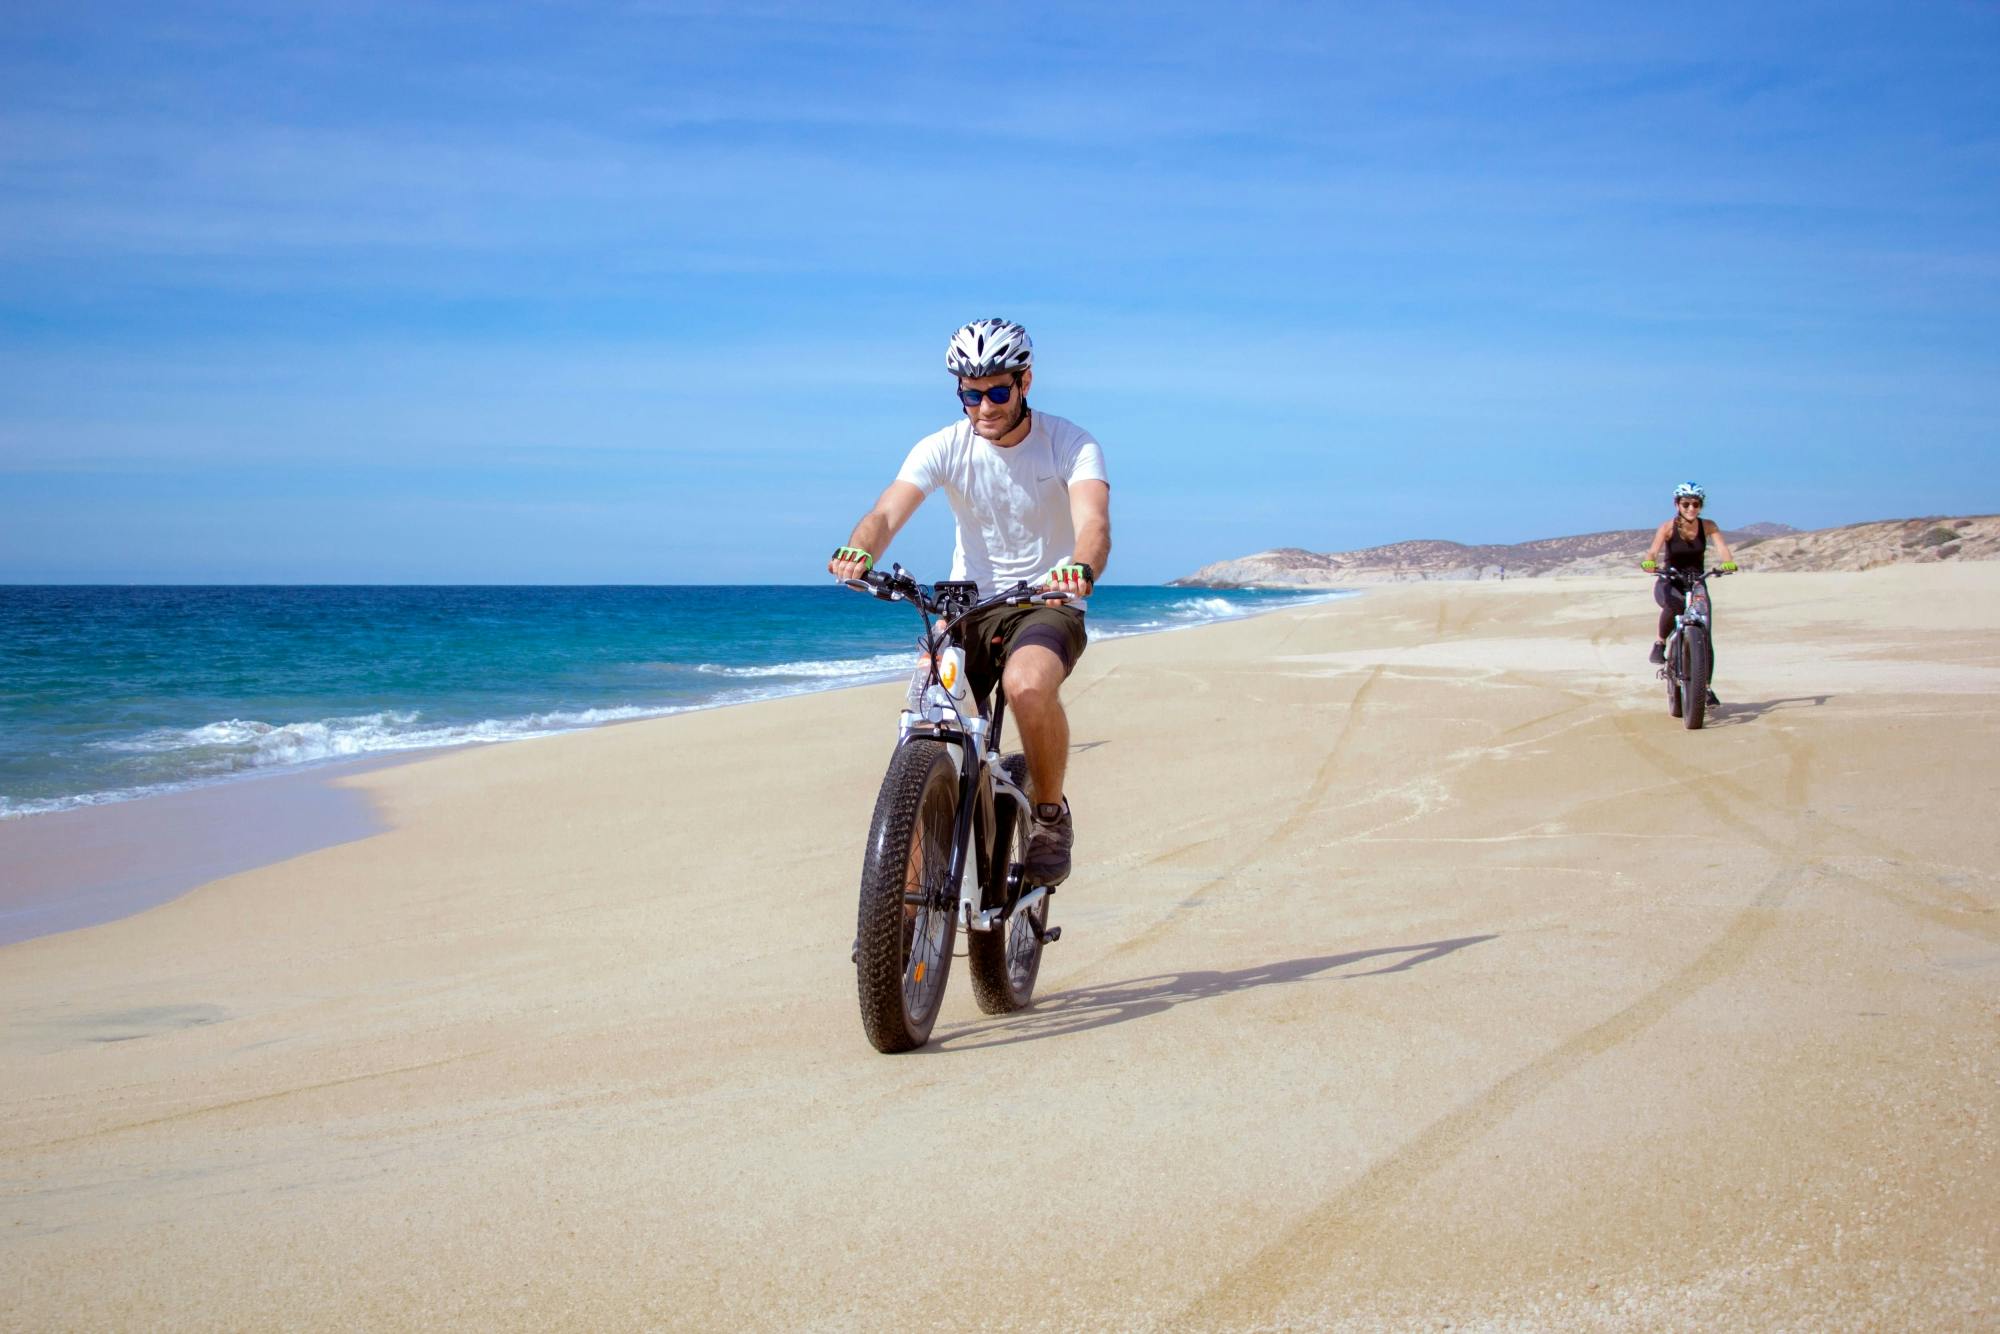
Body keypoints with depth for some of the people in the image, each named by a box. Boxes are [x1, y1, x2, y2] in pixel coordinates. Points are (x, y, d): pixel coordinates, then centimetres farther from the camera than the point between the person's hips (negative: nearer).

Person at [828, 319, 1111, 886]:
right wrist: (857, 552, -45)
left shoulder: (1071, 445, -11)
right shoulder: (944, 447, -6)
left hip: (1046, 606, -3)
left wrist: (1080, 568, -53)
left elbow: (1094, 523, -29)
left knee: (1028, 685, -36)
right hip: (966, 606, 3)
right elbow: (888, 511, -21)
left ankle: (1050, 815, -9)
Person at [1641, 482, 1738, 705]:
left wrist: (1729, 562, -43)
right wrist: (1649, 563, -50)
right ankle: (1660, 644, -17)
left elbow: (1722, 546, -20)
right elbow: (1654, 551, -27)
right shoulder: (1668, 527, -13)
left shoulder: (1708, 526, -6)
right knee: (1674, 604, -40)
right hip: (1669, 584, -3)